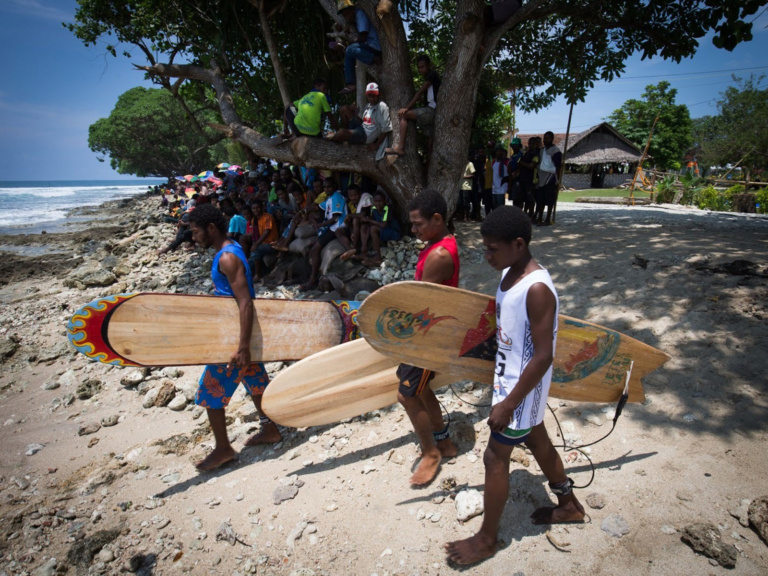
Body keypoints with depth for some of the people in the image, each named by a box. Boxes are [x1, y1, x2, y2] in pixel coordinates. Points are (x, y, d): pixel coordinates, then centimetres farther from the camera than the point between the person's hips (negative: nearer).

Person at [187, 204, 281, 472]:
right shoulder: (230, 248, 8)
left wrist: (243, 347, -30)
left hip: (234, 336, -10)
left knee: (211, 390, 3)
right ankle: (270, 429, 34)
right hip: (241, 332, 10)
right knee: (254, 382, 19)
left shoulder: (227, 258, -22)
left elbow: (246, 303, -28)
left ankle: (223, 449, 17)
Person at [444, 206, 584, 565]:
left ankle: (487, 539, 25)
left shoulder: (537, 289, -29)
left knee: (495, 456, 4)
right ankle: (569, 505, 48)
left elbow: (543, 356, -26)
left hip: (522, 387, -9)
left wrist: (508, 404, -22)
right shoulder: (510, 273, -2)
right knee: (536, 441, 25)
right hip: (509, 378, 9)